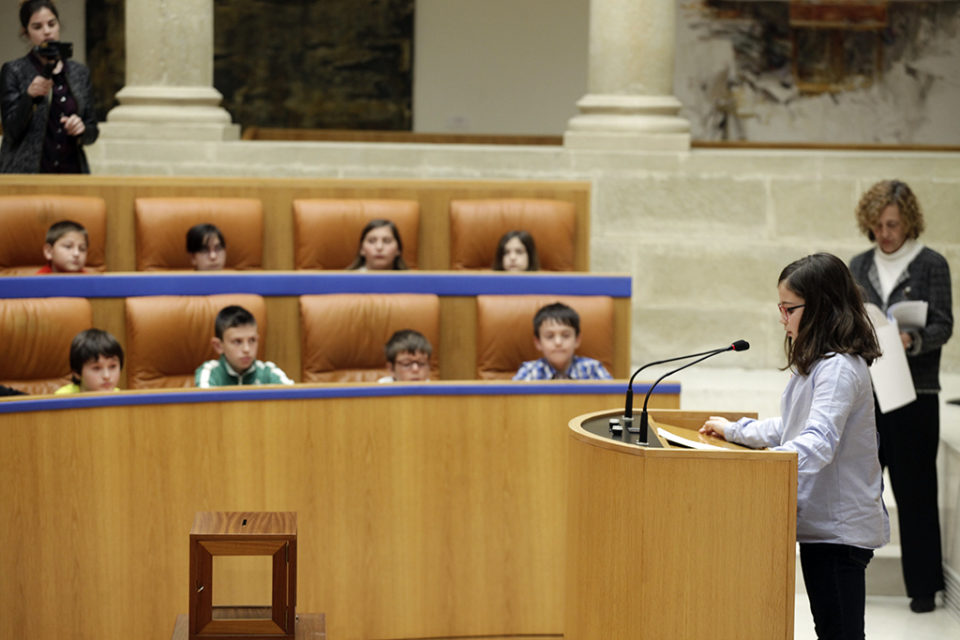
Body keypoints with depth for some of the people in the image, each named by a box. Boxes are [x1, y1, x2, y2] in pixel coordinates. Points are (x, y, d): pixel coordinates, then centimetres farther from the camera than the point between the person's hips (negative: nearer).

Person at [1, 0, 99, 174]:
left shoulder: (80, 73, 12)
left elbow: (92, 133, 14)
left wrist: (81, 129, -8)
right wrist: (29, 96, -21)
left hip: (71, 172, 3)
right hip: (26, 173, -3)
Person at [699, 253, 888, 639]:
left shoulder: (839, 368, -19)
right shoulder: (815, 363, 15)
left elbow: (817, 441, -32)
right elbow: (789, 429, 27)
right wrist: (735, 430, 27)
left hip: (840, 527, -10)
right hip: (820, 522, 10)